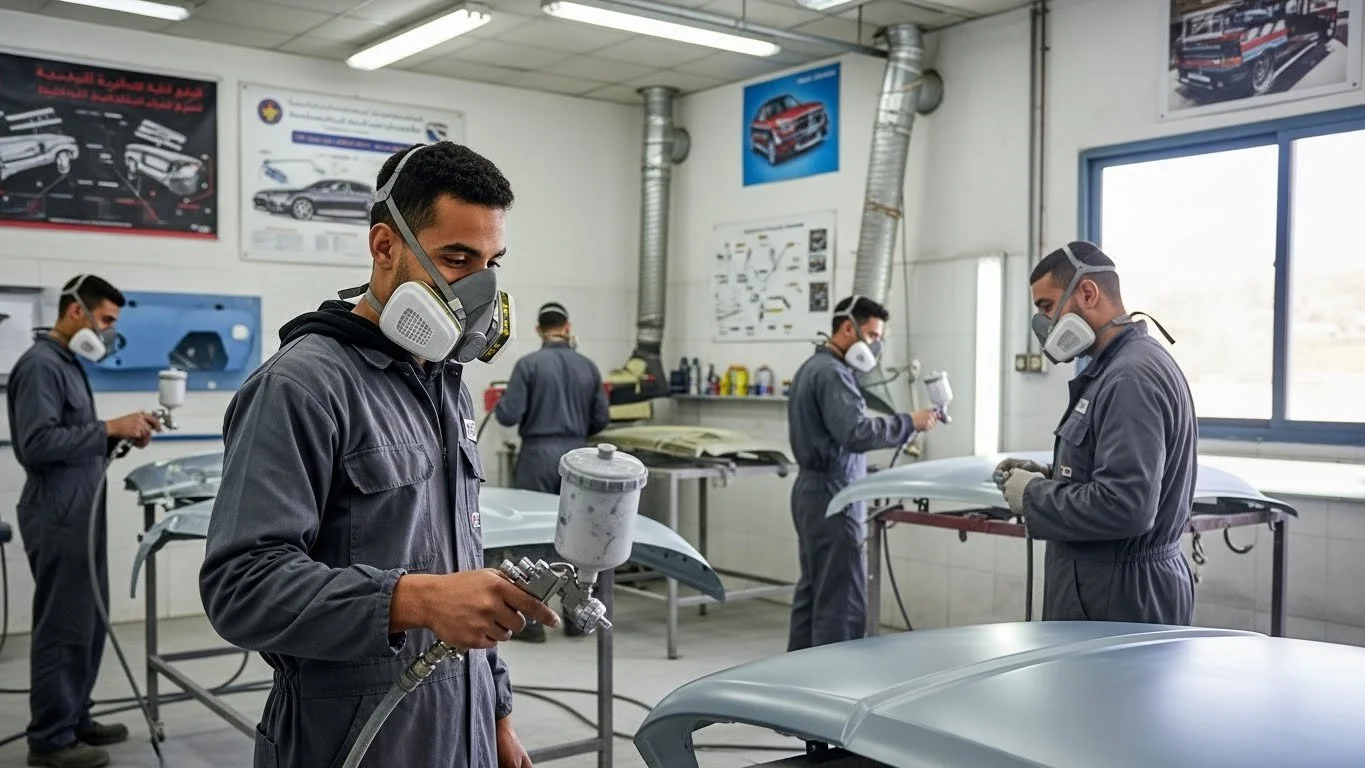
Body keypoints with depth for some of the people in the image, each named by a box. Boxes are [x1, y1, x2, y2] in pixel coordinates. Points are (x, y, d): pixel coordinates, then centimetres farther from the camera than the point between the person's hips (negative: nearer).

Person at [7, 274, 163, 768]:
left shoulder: (69, 364, 17)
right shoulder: (40, 365, -14)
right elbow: (38, 443, -24)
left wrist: (120, 437, 5)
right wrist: (110, 428, -21)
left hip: (82, 515, 10)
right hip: (58, 518, -10)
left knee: (88, 624, 15)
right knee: (63, 628, -2)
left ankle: (74, 719, 26)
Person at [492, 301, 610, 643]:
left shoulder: (528, 364, -8)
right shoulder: (588, 367, 5)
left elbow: (509, 415, -11)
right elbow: (601, 419, 6)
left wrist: (499, 406, 11)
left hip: (538, 457, -4)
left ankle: (532, 620, 4)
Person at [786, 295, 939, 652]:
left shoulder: (813, 367, 17)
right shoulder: (832, 373, -16)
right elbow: (855, 431, -27)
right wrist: (909, 423, -19)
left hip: (813, 490, 11)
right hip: (833, 495, -11)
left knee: (812, 593, 13)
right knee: (842, 602, -8)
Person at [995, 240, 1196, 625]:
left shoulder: (1132, 377, -20)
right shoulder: (1121, 365, 13)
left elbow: (1125, 506, -29)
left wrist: (1035, 496, -15)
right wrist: (1050, 478, 7)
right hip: (1112, 589, 10)